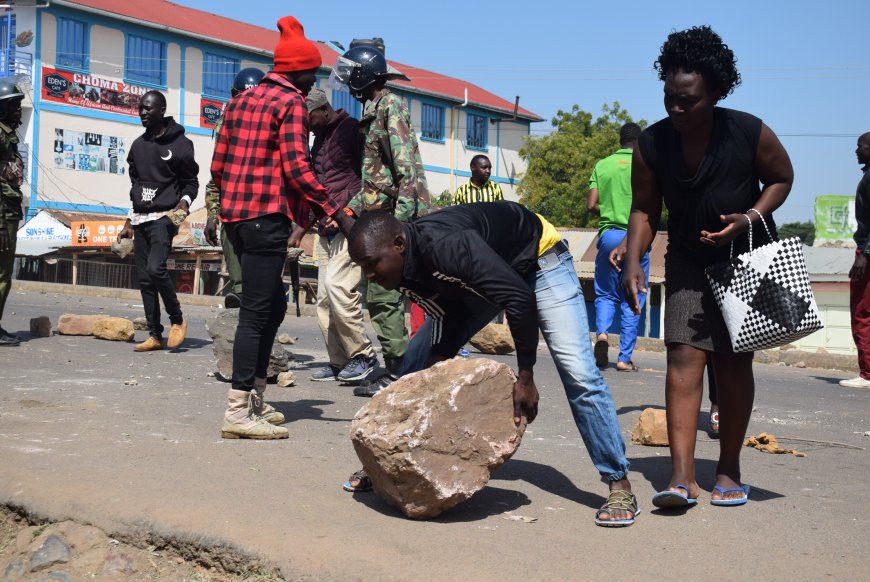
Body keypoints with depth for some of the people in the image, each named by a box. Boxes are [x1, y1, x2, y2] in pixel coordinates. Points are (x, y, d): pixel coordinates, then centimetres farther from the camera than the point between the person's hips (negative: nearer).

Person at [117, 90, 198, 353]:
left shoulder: (179, 143, -2)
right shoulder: (138, 145, 16)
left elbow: (191, 181, 1)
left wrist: (185, 201, -18)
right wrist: (130, 220, 18)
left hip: (164, 217, -7)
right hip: (140, 220, 7)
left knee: (155, 268, -23)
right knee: (145, 279, 3)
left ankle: (177, 321, -4)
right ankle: (155, 336, 7)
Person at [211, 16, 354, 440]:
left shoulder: (241, 100, 19)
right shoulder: (291, 102, -5)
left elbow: (218, 163, 17)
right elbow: (296, 166, -16)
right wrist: (336, 213, -14)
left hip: (234, 214, 9)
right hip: (266, 215, -9)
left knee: (273, 302, 17)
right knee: (256, 311, -7)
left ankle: (254, 396, 21)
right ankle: (238, 412, -7)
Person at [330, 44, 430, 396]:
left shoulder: (390, 106, -8)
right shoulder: (374, 111, 21)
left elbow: (406, 168, -18)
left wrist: (399, 221, -25)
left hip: (397, 215, -10)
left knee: (383, 298, -9)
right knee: (385, 298, 12)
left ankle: (397, 375, -3)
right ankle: (398, 372, 19)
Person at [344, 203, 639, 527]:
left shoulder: (445, 245, -41)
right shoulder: (407, 273, -17)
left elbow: (520, 299, -40)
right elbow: (446, 322, -8)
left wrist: (525, 378, -34)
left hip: (536, 260, -7)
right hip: (475, 279, 7)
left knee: (578, 373, -18)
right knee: (417, 362, 0)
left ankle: (619, 484, -7)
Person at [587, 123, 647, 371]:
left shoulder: (602, 165, 6)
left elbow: (591, 205, 1)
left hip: (609, 234, 2)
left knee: (606, 294, 14)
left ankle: (601, 332, -14)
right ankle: (625, 358, 6)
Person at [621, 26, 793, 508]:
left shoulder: (749, 134, -19)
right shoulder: (651, 145, -13)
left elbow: (782, 178, -3)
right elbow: (644, 209, -4)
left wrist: (748, 219, -20)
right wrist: (633, 264, -17)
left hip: (745, 258, -1)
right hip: (688, 261, 1)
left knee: (733, 362, 2)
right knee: (683, 356, -11)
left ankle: (729, 470, 16)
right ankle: (682, 477, -15)